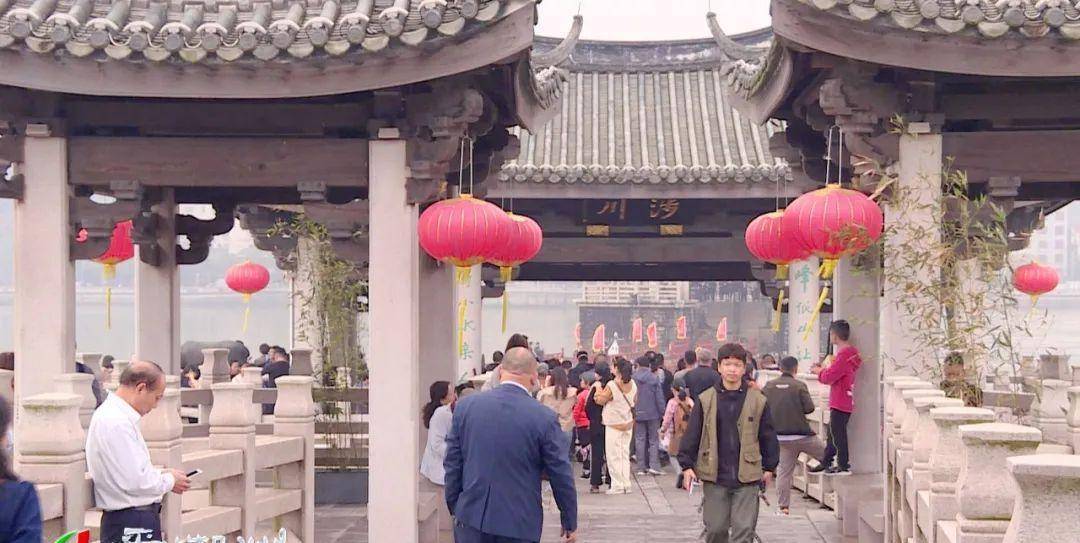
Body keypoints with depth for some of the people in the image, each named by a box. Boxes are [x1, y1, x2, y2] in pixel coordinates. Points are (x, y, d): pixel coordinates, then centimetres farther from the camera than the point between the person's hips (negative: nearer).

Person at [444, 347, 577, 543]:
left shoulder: (466, 406, -2)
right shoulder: (544, 418, -11)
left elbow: (452, 465, 5)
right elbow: (561, 477, -4)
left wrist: (454, 508, 18)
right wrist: (570, 524, 8)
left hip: (471, 519, 2)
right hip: (520, 526, -2)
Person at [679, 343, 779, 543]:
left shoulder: (758, 401, 3)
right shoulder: (705, 400, 2)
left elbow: (768, 436, 11)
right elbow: (692, 434, 5)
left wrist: (769, 467, 13)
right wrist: (687, 465, 1)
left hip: (747, 478, 0)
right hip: (714, 477, 1)